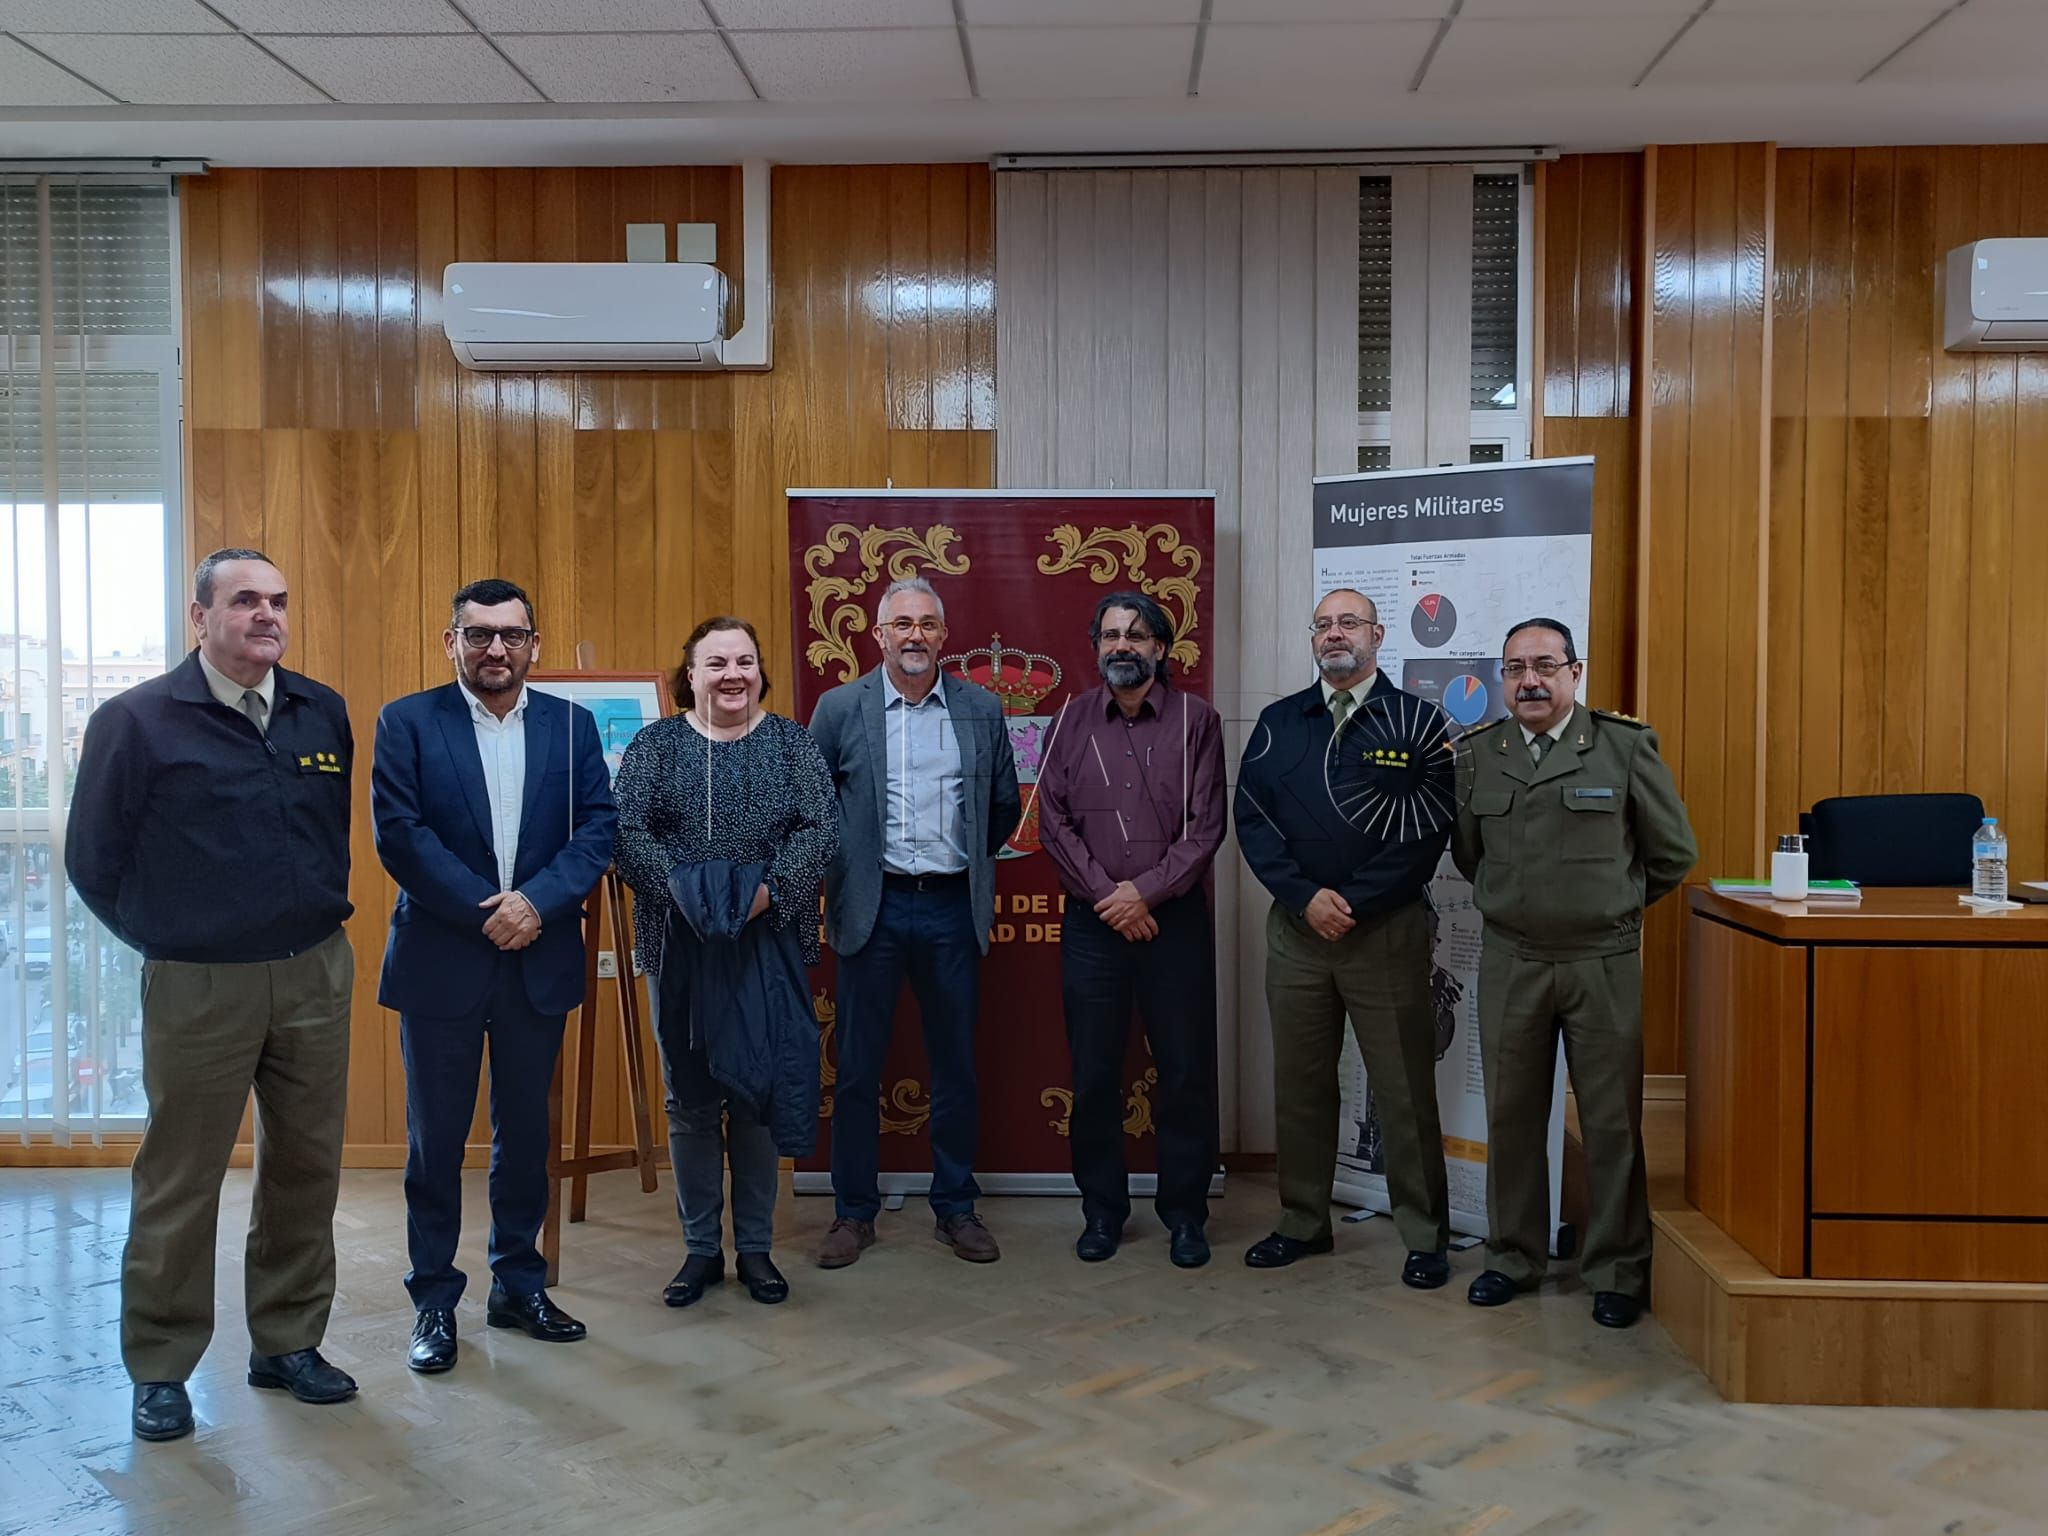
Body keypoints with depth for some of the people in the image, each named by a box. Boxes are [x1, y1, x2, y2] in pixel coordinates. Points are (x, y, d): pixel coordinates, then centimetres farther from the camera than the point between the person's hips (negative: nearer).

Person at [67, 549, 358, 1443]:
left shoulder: (323, 715, 4)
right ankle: (160, 1369, 22)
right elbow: (94, 863, 0)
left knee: (306, 1167, 12)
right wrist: (166, 940, 6)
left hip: (317, 975, 4)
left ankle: (288, 1344, 27)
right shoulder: (136, 722, -8)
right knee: (180, 1183, 6)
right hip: (200, 988, -4)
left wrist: (314, 916, 12)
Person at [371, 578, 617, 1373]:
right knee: (436, 1138, 6)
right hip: (440, 959, -2)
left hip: (539, 959, 3)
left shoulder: (572, 725, 6)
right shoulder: (407, 721, -2)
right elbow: (398, 831, -10)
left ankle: (519, 1285, 26)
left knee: (525, 1131, 13)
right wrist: (484, 912, -16)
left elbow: (597, 827, -1)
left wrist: (536, 902, -16)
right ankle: (434, 1301, 18)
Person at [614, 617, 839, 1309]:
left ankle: (755, 1249, 19)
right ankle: (700, 1249, 20)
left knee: (759, 1095, 6)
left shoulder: (792, 743, 6)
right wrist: (680, 890, -20)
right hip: (680, 944, 0)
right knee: (690, 1099, 7)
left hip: (768, 941, 0)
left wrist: (771, 889, -19)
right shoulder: (655, 745, 4)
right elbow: (628, 832, -6)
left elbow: (821, 827, -4)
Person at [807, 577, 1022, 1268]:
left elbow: (1005, 804, 16)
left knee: (955, 1066, 9)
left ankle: (956, 1208, 22)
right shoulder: (840, 708, 0)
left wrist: (968, 857, 12)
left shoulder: (982, 710, 5)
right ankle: (853, 1212, 18)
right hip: (873, 907, -1)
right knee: (858, 1067, 5)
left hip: (952, 906, 2)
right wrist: (841, 865, 6)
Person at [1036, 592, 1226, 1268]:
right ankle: (1102, 1208, 21)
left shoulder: (1195, 720, 1)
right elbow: (1053, 820, 0)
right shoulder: (1072, 720, 6)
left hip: (1175, 919, -1)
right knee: (1093, 1072, 6)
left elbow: (1206, 825, -4)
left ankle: (1185, 1213, 18)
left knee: (1186, 1070, 4)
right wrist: (1106, 895, -9)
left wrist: (1146, 891, -13)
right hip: (1092, 923, 1)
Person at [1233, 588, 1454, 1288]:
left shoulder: (1415, 720, 1)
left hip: (1387, 931, -3)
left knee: (1405, 1091, 1)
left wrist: (1355, 902, -12)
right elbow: (1251, 818, 3)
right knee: (1299, 1084, 11)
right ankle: (1302, 1223, 24)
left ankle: (1425, 1236, 13)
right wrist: (1306, 896, -10)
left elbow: (1428, 829, -7)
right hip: (1296, 930, 3)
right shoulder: (1278, 723, 11)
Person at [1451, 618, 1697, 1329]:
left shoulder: (1626, 746, -3)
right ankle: (1513, 1257, 25)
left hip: (1605, 961, -2)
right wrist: (1508, 899, 12)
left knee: (1613, 1122, 4)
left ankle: (1617, 1271, 17)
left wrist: (1616, 904, 10)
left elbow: (1674, 851, 5)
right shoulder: (1476, 755, 5)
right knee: (1511, 1117, 10)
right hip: (1510, 962, 2)